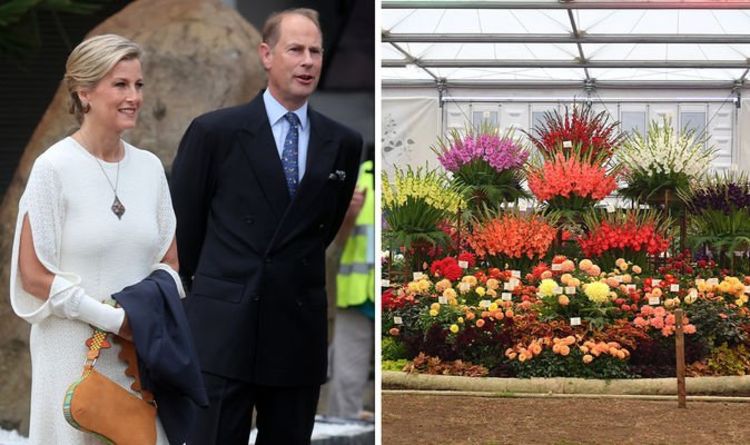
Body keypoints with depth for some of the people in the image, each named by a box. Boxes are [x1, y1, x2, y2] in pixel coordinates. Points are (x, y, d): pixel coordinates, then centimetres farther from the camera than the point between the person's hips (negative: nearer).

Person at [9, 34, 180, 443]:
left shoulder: (149, 167, 6)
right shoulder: (54, 168, -8)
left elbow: (169, 261, 13)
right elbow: (33, 275, -10)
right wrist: (113, 319, -14)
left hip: (141, 353, 4)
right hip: (75, 350, -4)